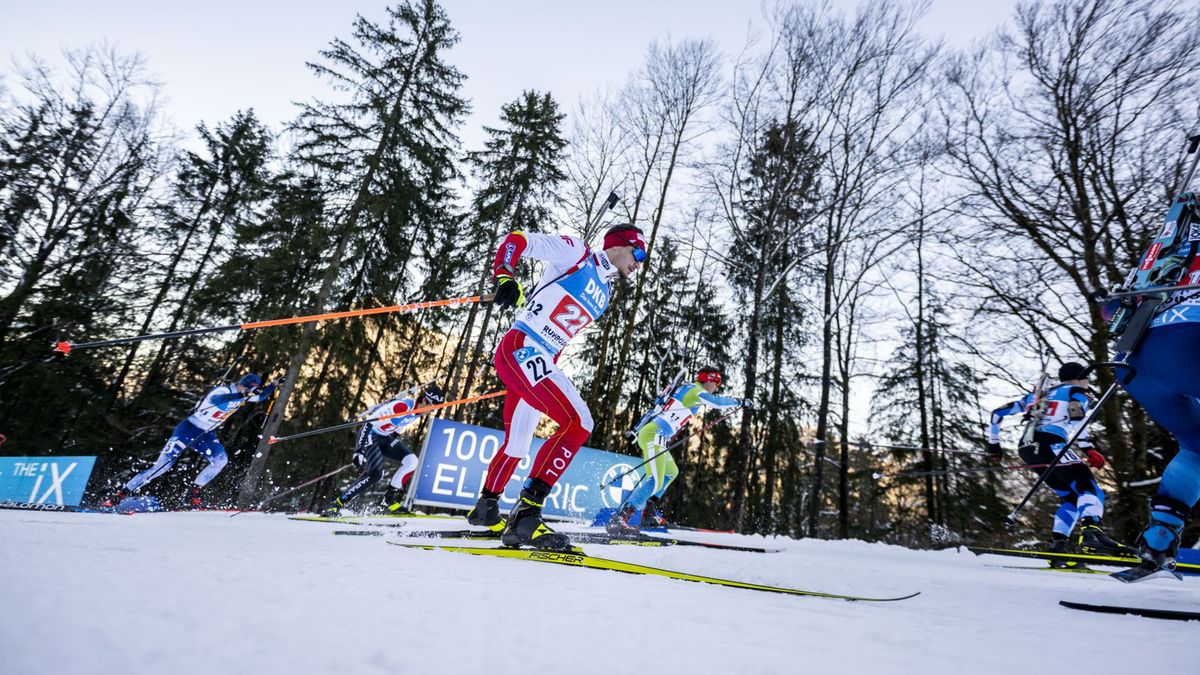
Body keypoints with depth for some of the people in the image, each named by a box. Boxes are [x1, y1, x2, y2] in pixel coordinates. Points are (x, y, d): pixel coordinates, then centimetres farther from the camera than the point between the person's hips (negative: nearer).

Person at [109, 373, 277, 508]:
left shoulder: (242, 394, 0)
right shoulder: (224, 390, -24)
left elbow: (260, 396, 17)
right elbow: (215, 399, -47)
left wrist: (273, 385, 3)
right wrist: (242, 395, -54)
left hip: (206, 435, 7)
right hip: (189, 429, -7)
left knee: (221, 460, -16)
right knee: (161, 467, -6)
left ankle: (194, 493, -4)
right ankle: (121, 494, 9)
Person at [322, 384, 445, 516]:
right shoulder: (404, 405, -29)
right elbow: (368, 422, -30)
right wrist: (359, 450, -33)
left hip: (386, 437, 8)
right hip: (370, 435, -8)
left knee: (412, 461, -11)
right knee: (376, 473, -23)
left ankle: (391, 499, -1)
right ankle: (337, 504, -9)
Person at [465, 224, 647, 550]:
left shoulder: (604, 292, 22)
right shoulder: (576, 252, -1)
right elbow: (516, 240, -4)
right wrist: (504, 278, -20)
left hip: (540, 361, 9)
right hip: (521, 348, -9)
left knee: (517, 445, 20)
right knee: (578, 422, -22)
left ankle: (485, 508, 41)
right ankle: (526, 513, -21)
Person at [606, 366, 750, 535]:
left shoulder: (685, 390, 25)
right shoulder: (695, 390, -2)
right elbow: (718, 402, -18)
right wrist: (740, 402, -1)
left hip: (650, 432, 11)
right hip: (654, 434, -10)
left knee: (671, 472, 25)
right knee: (655, 482, -18)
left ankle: (648, 515, 17)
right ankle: (618, 520, -23)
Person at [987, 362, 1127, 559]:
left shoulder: (1038, 395, 34)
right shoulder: (1077, 392, 16)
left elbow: (998, 413, 31)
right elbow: (1075, 414, -10)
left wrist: (993, 443, 38)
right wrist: (1087, 449, -17)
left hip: (1026, 450, 7)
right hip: (1051, 444, -7)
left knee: (1071, 497, 17)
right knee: (1090, 489, -15)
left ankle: (1058, 545, 6)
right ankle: (1092, 533, -42)